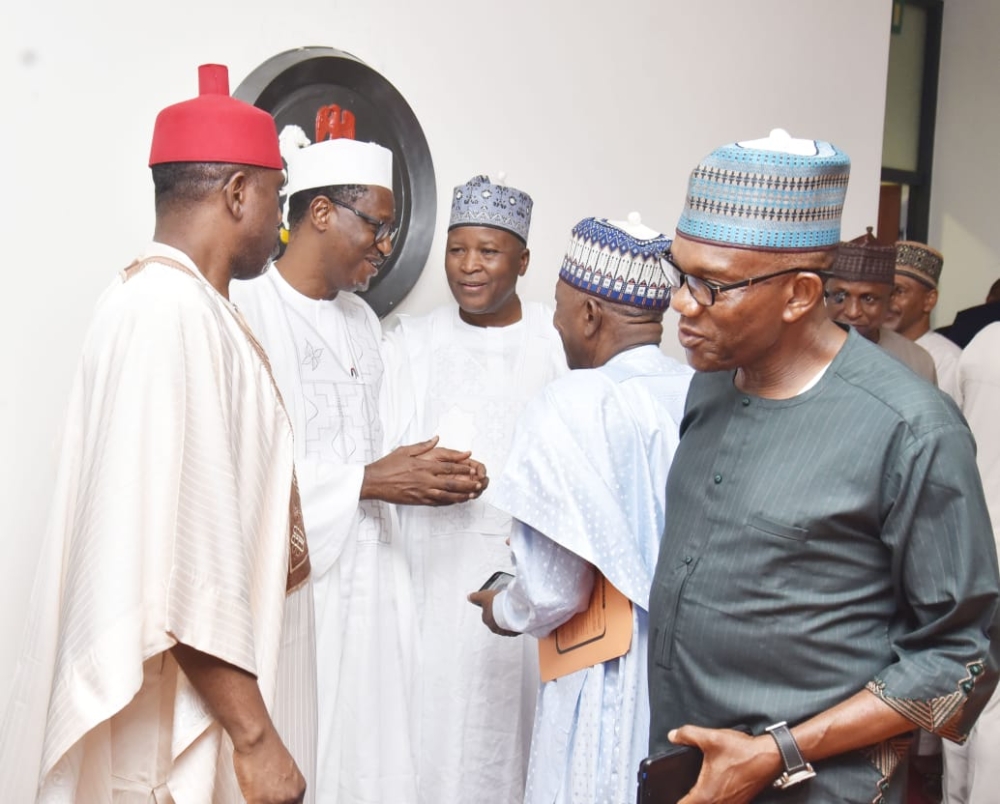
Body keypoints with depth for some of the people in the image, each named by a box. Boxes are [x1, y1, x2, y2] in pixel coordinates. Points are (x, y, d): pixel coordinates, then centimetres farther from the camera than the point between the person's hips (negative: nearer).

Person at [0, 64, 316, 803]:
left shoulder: (175, 300, 11)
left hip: (193, 700, 9)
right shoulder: (174, 310, -20)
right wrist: (254, 734, -22)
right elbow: (179, 560, -26)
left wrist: (279, 537, 3)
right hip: (177, 718, -9)